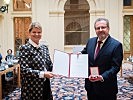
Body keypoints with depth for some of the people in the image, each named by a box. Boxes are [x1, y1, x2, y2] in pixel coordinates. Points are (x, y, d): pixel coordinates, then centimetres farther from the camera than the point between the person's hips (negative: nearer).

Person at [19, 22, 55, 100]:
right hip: (32, 87, -6)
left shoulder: (44, 47, 10)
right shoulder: (25, 48, -11)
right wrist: (42, 74, -23)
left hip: (45, 85, 6)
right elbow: (24, 70, -18)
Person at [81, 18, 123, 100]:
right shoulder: (90, 41, 5)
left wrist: (102, 77, -29)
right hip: (90, 85, 5)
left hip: (106, 88, -5)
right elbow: (84, 53, 20)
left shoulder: (116, 45, -13)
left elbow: (115, 67, -16)